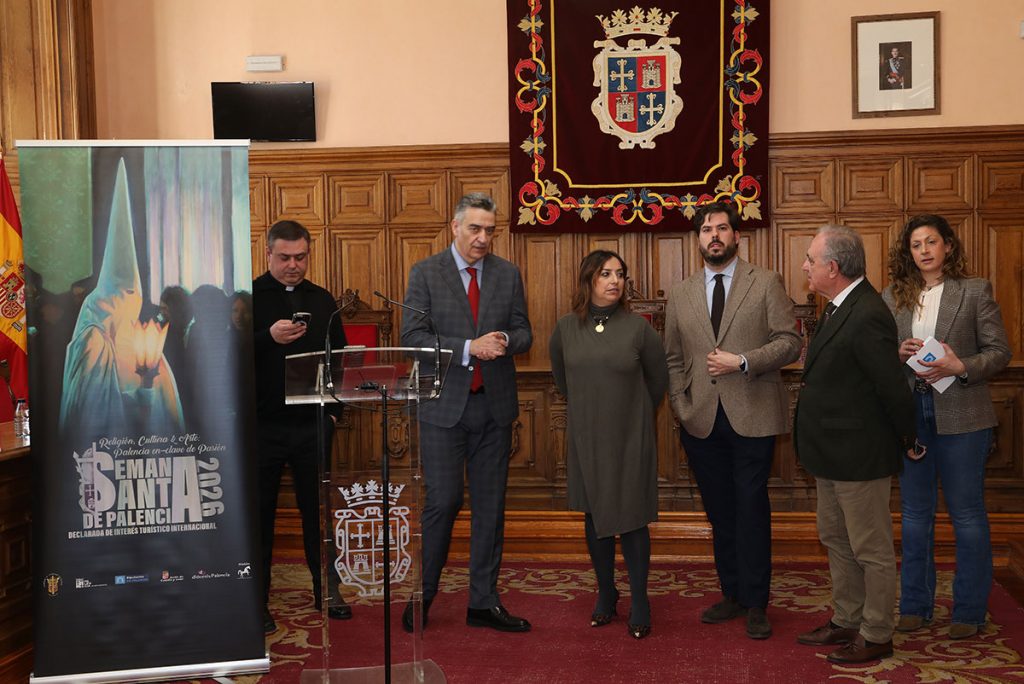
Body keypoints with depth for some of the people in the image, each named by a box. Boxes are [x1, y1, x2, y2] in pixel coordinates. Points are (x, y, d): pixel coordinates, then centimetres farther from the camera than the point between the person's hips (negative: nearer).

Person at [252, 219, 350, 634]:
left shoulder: (322, 301, 11)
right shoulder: (248, 297, -1)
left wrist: (334, 408, 6)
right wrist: (269, 338, -25)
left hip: (312, 425, 3)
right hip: (262, 425, -3)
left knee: (318, 509, 10)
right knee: (260, 513, 6)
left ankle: (327, 590, 23)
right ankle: (257, 601, 17)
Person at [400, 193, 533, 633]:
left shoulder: (508, 275, 8)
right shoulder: (425, 274, -2)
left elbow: (523, 333, 9)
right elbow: (411, 337, -9)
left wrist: (504, 341, -14)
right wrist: (469, 348, -19)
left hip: (494, 404, 4)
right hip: (444, 404, -3)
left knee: (490, 505, 8)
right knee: (443, 502, -3)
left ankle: (483, 602, 19)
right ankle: (421, 597, 17)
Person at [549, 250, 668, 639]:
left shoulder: (638, 328, -8)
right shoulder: (566, 329, -1)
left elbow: (658, 378, 7)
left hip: (630, 440, -2)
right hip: (586, 439, 2)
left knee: (632, 520, 2)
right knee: (595, 519, 11)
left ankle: (639, 605, 15)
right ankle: (605, 595, 28)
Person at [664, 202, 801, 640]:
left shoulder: (766, 284, 3)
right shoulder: (680, 294, 12)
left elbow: (790, 342, -4)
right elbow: (673, 359, 14)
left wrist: (742, 362, -15)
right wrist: (681, 406, 2)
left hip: (752, 416, -3)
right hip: (701, 420, 3)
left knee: (751, 509, 0)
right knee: (719, 511, 10)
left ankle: (755, 604, 11)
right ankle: (732, 595, 23)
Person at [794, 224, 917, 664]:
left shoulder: (867, 318, -26)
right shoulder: (841, 307, 6)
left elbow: (893, 388, -23)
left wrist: (907, 441, -9)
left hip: (859, 455, -10)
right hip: (833, 453, 10)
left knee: (871, 550, 7)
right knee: (836, 540, 21)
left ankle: (876, 636, 22)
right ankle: (846, 622, 36)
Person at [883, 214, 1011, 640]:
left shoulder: (975, 291, -2)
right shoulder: (894, 296, 6)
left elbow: (1000, 350, -4)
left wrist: (961, 368, -19)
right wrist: (899, 353, -12)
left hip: (960, 416, -3)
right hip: (910, 413, 3)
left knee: (967, 515, 6)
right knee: (915, 513, 11)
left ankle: (969, 611, 18)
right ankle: (915, 605, 23)